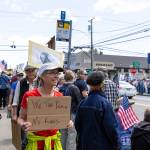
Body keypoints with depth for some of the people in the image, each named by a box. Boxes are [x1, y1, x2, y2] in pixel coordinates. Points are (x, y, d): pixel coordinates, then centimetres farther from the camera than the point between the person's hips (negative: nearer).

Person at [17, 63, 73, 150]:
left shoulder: (59, 96, -2)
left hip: (55, 140, 4)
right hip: (36, 141, -3)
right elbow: (21, 118, -4)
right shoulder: (29, 96, -14)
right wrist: (23, 125, -24)